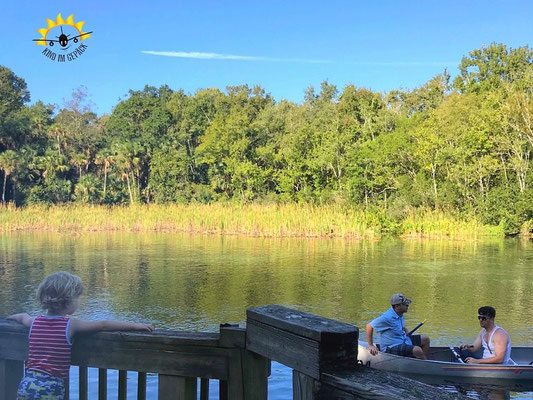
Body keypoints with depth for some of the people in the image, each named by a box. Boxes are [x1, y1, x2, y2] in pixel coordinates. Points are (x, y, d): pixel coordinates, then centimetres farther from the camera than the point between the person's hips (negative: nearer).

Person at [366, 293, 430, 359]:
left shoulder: (400, 315, 5)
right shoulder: (387, 317, -24)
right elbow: (369, 326, -20)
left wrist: (407, 333, 8)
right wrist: (371, 346, -17)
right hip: (391, 348, -10)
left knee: (425, 339, 6)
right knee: (417, 350, -27)